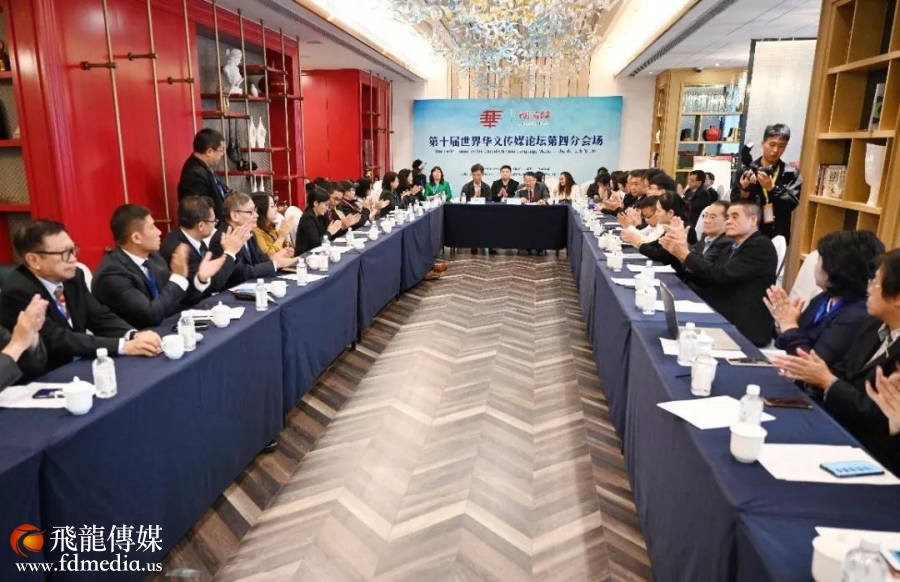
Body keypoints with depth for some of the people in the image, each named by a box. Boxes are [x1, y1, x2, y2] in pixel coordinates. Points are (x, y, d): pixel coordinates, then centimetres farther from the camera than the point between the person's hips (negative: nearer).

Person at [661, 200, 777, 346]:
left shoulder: (761, 246, -10)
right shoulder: (735, 247, 17)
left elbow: (721, 275, -22)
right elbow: (706, 280, 9)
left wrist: (686, 254, -17)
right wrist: (681, 253, -3)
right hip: (725, 320, 8)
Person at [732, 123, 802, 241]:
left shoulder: (791, 174, 4)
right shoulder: (747, 170, 3)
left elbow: (792, 203, -7)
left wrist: (771, 188, -19)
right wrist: (744, 191, -18)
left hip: (777, 236, 0)